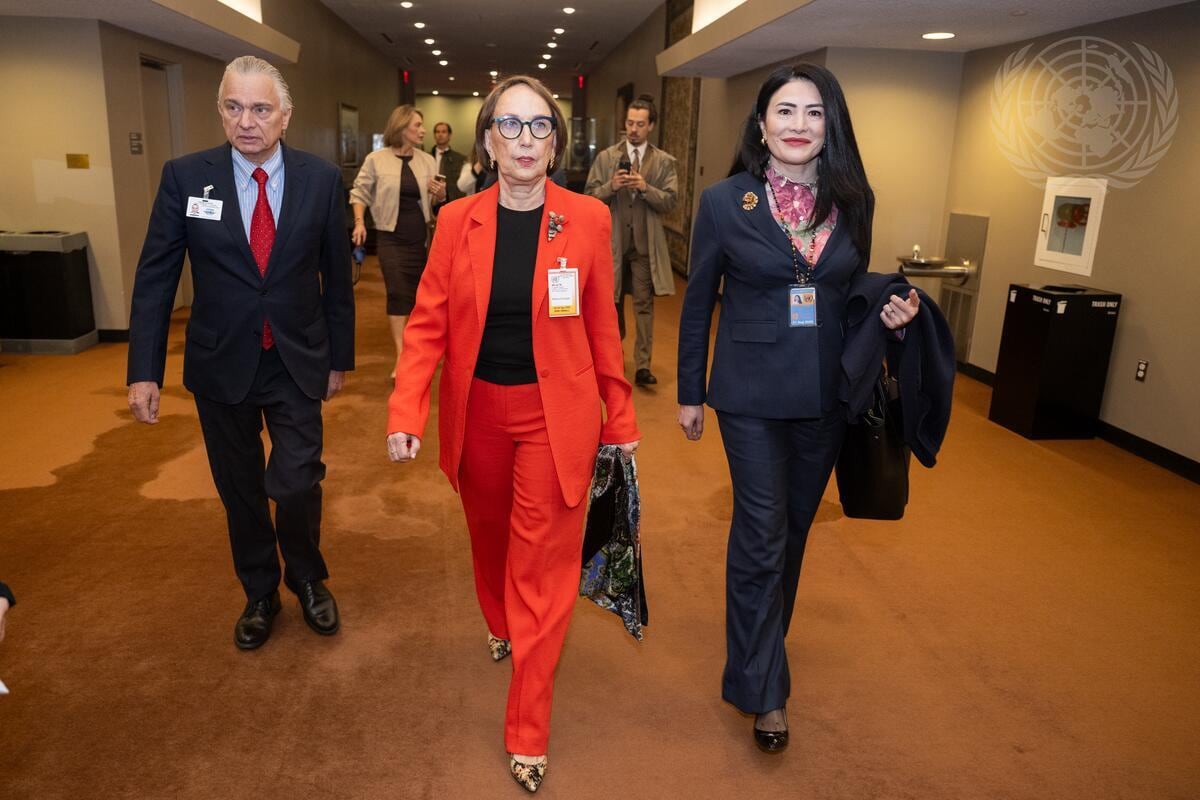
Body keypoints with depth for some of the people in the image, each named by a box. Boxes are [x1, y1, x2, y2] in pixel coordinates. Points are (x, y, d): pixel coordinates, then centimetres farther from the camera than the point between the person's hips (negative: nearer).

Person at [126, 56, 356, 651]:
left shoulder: (322, 178, -5)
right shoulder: (185, 176, -5)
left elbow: (336, 275, 2)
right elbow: (155, 277, -2)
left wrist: (340, 357, 6)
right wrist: (144, 370, -5)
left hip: (297, 362, -1)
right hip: (221, 364, 1)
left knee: (297, 486, -5)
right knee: (240, 491, 14)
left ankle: (307, 579, 27)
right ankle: (260, 592, 38)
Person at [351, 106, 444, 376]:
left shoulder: (427, 160, 6)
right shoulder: (376, 159, -3)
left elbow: (435, 201, 13)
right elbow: (360, 193, 5)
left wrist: (441, 194, -10)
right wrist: (359, 222, -8)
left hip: (421, 236, 3)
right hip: (391, 237, -3)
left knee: (419, 293, 12)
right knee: (398, 294, -9)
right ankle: (401, 357, -8)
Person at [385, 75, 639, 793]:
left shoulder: (588, 220, -7)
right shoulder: (457, 221, -3)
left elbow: (602, 327, -2)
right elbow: (428, 324, -3)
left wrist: (620, 418, 1)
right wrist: (405, 414, -15)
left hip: (555, 416, -2)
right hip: (477, 414, 3)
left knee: (542, 567, 3)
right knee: (490, 535, 23)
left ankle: (528, 733, 18)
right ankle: (501, 626, 55)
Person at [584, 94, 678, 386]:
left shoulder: (664, 161, 1)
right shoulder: (606, 157, 3)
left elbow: (669, 202, -5)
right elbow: (590, 196, 1)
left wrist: (645, 188, -19)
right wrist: (611, 186, -17)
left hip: (645, 244, -1)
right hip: (612, 241, 1)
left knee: (644, 304, -2)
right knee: (612, 300, 15)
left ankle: (642, 365, 0)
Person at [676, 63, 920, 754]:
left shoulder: (853, 201, 2)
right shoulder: (725, 202, -6)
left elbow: (854, 294, 13)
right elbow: (698, 304, -1)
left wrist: (890, 314, -9)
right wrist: (691, 393, 2)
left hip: (826, 393, 4)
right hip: (752, 393, -3)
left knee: (796, 524, 18)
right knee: (762, 532, 0)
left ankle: (767, 634, 43)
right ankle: (763, 689, 16)